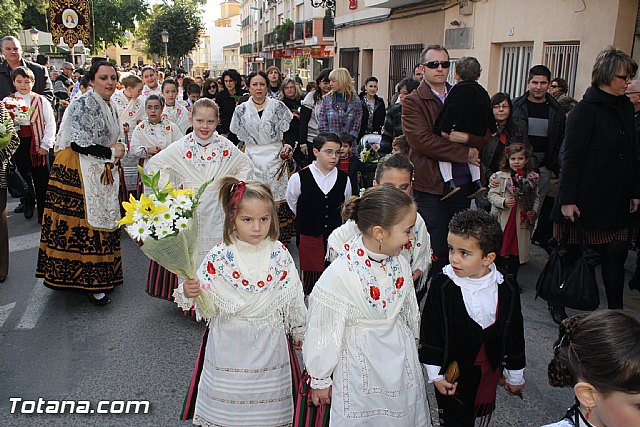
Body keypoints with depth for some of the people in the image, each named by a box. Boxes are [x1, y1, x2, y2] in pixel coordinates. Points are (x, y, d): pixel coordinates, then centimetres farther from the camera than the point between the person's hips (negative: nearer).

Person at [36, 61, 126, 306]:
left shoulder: (111, 107, 14)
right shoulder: (84, 105, -13)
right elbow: (79, 143, -20)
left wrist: (117, 151, 4)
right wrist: (111, 152, -12)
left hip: (102, 173, 9)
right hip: (78, 173, -9)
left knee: (101, 221, 11)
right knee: (84, 224, -7)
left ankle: (100, 276, 21)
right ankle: (88, 282, 0)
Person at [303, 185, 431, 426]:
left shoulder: (400, 263, -9)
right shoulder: (338, 277, -28)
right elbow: (323, 332, -15)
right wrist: (320, 380, -4)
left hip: (402, 359, 6)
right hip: (361, 367, -5)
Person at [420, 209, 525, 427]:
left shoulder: (505, 290, -11)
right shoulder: (442, 285, -17)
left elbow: (514, 334, 1)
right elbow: (430, 332, -10)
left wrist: (515, 375, 9)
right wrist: (435, 374, -8)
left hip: (489, 372, 3)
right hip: (452, 373, -2)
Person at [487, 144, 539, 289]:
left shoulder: (533, 178, 3)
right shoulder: (500, 176, -4)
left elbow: (536, 198, 9)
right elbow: (492, 195, -5)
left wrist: (534, 211, -6)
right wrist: (503, 202, -21)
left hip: (522, 221, 2)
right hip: (503, 219, -2)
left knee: (517, 249, 9)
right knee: (499, 247, 7)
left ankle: (512, 277, 25)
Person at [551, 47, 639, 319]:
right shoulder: (585, 110, -11)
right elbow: (571, 158, -14)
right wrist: (567, 199, -17)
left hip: (617, 200, 6)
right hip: (586, 198, -6)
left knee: (616, 255, 7)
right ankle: (558, 304, 21)